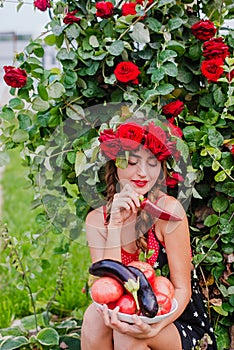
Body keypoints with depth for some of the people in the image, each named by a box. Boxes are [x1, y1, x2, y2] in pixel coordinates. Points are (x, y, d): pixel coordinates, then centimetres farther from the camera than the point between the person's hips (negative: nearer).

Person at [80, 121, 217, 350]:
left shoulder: (167, 208, -14)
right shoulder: (96, 220, -3)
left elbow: (182, 289, -13)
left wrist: (155, 327, -33)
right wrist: (115, 225, -21)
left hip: (180, 324, -3)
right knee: (95, 314, -26)